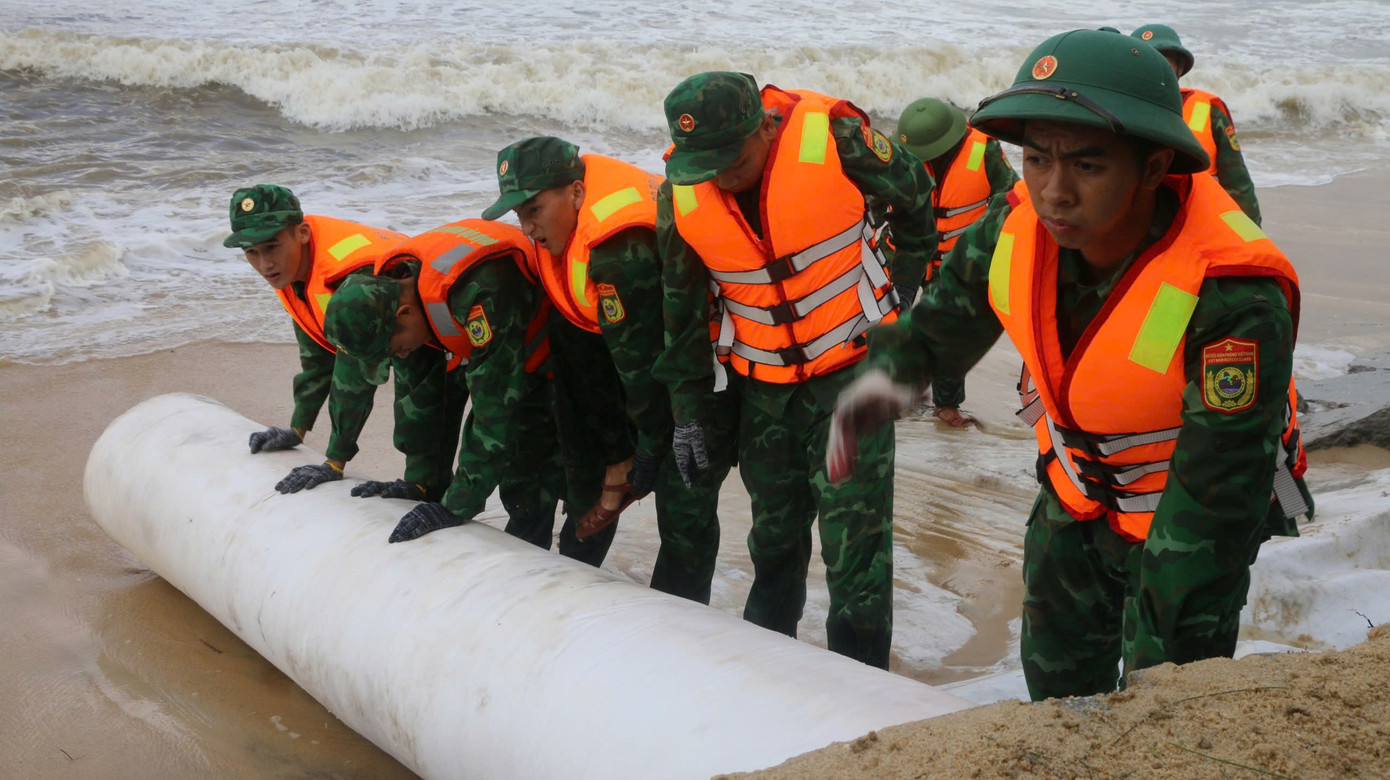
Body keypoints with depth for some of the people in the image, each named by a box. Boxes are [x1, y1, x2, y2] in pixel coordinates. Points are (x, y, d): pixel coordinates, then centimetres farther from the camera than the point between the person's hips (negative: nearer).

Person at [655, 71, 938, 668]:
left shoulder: (836, 139, -20)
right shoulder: (680, 190, -8)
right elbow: (682, 304, 5)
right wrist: (688, 405, 8)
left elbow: (916, 198, 0)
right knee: (774, 532, 16)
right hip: (763, 386, 4)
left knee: (854, 535, -6)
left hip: (852, 367, -3)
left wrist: (900, 291, 5)